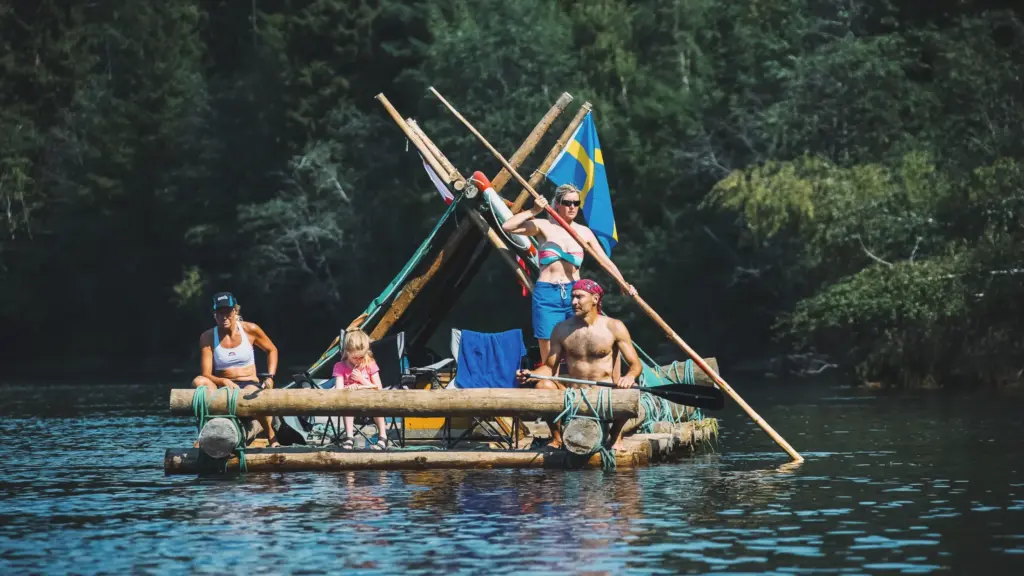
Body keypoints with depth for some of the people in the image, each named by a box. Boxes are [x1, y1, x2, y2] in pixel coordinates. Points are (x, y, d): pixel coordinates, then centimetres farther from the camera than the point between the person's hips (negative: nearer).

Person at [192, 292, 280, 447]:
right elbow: (205, 375, -6)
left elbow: (272, 350, 18)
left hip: (250, 385, -1)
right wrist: (223, 381, -28)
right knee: (198, 382, -32)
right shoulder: (208, 338, 0)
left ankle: (272, 439, -18)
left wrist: (270, 377, 4)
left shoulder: (250, 330, 2)